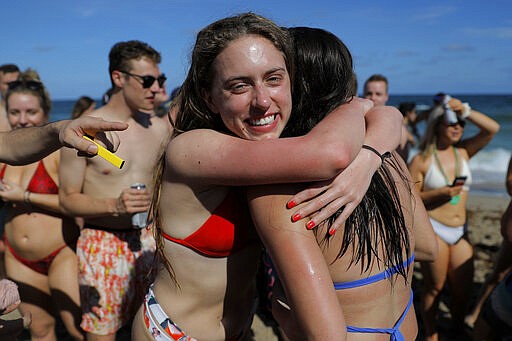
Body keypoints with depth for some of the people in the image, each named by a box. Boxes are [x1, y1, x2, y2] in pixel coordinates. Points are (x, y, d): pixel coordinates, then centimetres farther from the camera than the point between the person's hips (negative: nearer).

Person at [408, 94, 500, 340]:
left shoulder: (464, 152, 6)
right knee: (434, 288, 5)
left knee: (464, 289, 12)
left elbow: (493, 128, -4)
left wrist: (465, 110, -10)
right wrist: (440, 193, -18)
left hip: (460, 232, 5)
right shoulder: (422, 160, -8)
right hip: (433, 229, -5)